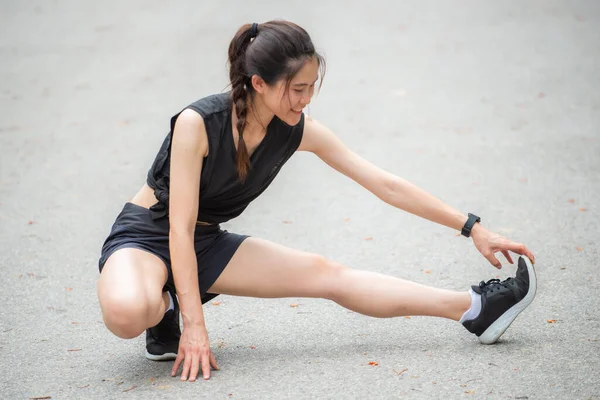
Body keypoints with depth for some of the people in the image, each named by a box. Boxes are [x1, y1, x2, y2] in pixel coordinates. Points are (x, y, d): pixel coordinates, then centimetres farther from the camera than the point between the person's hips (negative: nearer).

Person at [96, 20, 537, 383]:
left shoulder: (298, 130, -11)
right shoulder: (199, 123, -28)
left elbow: (386, 185, -7)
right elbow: (180, 228, -26)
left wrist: (472, 227, -8)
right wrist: (194, 326, -29)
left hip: (207, 244, 5)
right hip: (145, 235, -5)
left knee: (329, 275, -8)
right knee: (126, 313, -40)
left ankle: (473, 309, -5)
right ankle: (163, 307, -6)